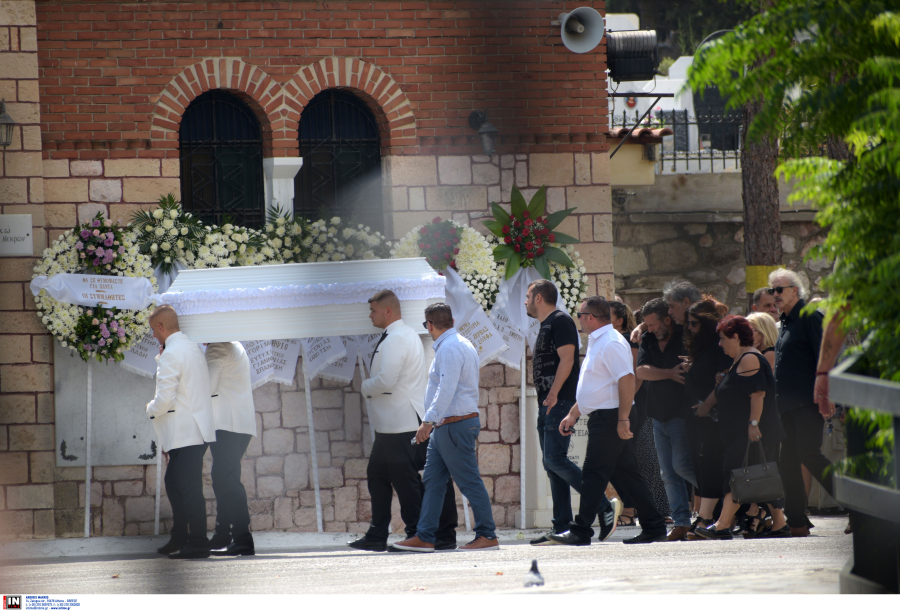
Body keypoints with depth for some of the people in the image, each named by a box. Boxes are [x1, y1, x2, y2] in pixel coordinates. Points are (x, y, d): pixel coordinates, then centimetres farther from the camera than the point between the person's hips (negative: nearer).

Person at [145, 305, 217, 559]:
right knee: (174, 483, 18)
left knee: (189, 488, -6)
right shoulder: (193, 348, 14)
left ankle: (198, 544, -6)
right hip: (198, 430, 10)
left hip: (185, 433, -10)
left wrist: (151, 409, 1)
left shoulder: (170, 354, -15)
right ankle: (179, 538, 22)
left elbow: (165, 398, -20)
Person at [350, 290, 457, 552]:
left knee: (406, 481, -6)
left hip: (399, 426, -11)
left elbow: (386, 381, -24)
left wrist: (365, 386, -6)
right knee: (377, 475, 14)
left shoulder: (395, 339, -16)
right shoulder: (407, 334, 18)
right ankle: (377, 537, 18)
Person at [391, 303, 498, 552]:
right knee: (432, 481, 9)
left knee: (469, 481, -6)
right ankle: (424, 537, 8)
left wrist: (428, 421, -29)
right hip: (445, 426, 10)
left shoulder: (449, 349, -15)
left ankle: (487, 536, -2)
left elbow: (446, 390, -26)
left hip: (454, 425, -10)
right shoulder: (461, 344, 17)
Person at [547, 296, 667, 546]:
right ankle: (653, 527, 13)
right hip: (603, 419, 10)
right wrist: (573, 414, 24)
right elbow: (590, 388, 27)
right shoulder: (597, 342, 19)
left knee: (594, 474, -10)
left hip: (609, 419, -10)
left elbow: (627, 380, -23)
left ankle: (581, 532, -10)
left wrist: (623, 419, -26)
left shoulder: (611, 343, -14)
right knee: (626, 475, 10)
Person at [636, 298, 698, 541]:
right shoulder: (648, 341, 9)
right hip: (659, 415, 6)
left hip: (683, 414, -6)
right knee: (669, 474, 4)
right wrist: (669, 373, -16)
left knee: (681, 464, -13)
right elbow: (642, 371, -4)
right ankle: (681, 523, 6)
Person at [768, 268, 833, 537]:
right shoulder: (786, 322, 20)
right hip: (789, 405, 9)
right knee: (789, 461, 5)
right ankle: (796, 523, 8)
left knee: (809, 454, -17)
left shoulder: (810, 318, -8)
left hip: (807, 403, -9)